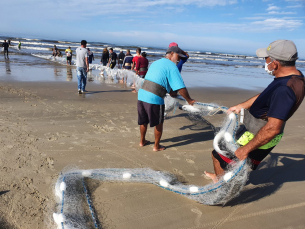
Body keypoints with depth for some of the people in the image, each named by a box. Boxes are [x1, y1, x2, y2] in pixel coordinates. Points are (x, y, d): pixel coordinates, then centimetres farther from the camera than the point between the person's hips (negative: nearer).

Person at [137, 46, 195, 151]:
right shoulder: (172, 66, -6)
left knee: (143, 121, 24)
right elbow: (181, 87, -13)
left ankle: (142, 141, 42)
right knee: (158, 123, 13)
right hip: (154, 99, -7)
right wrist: (189, 100, -2)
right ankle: (156, 146, 27)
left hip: (141, 94, 8)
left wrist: (170, 92, 24)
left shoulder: (155, 63, 21)